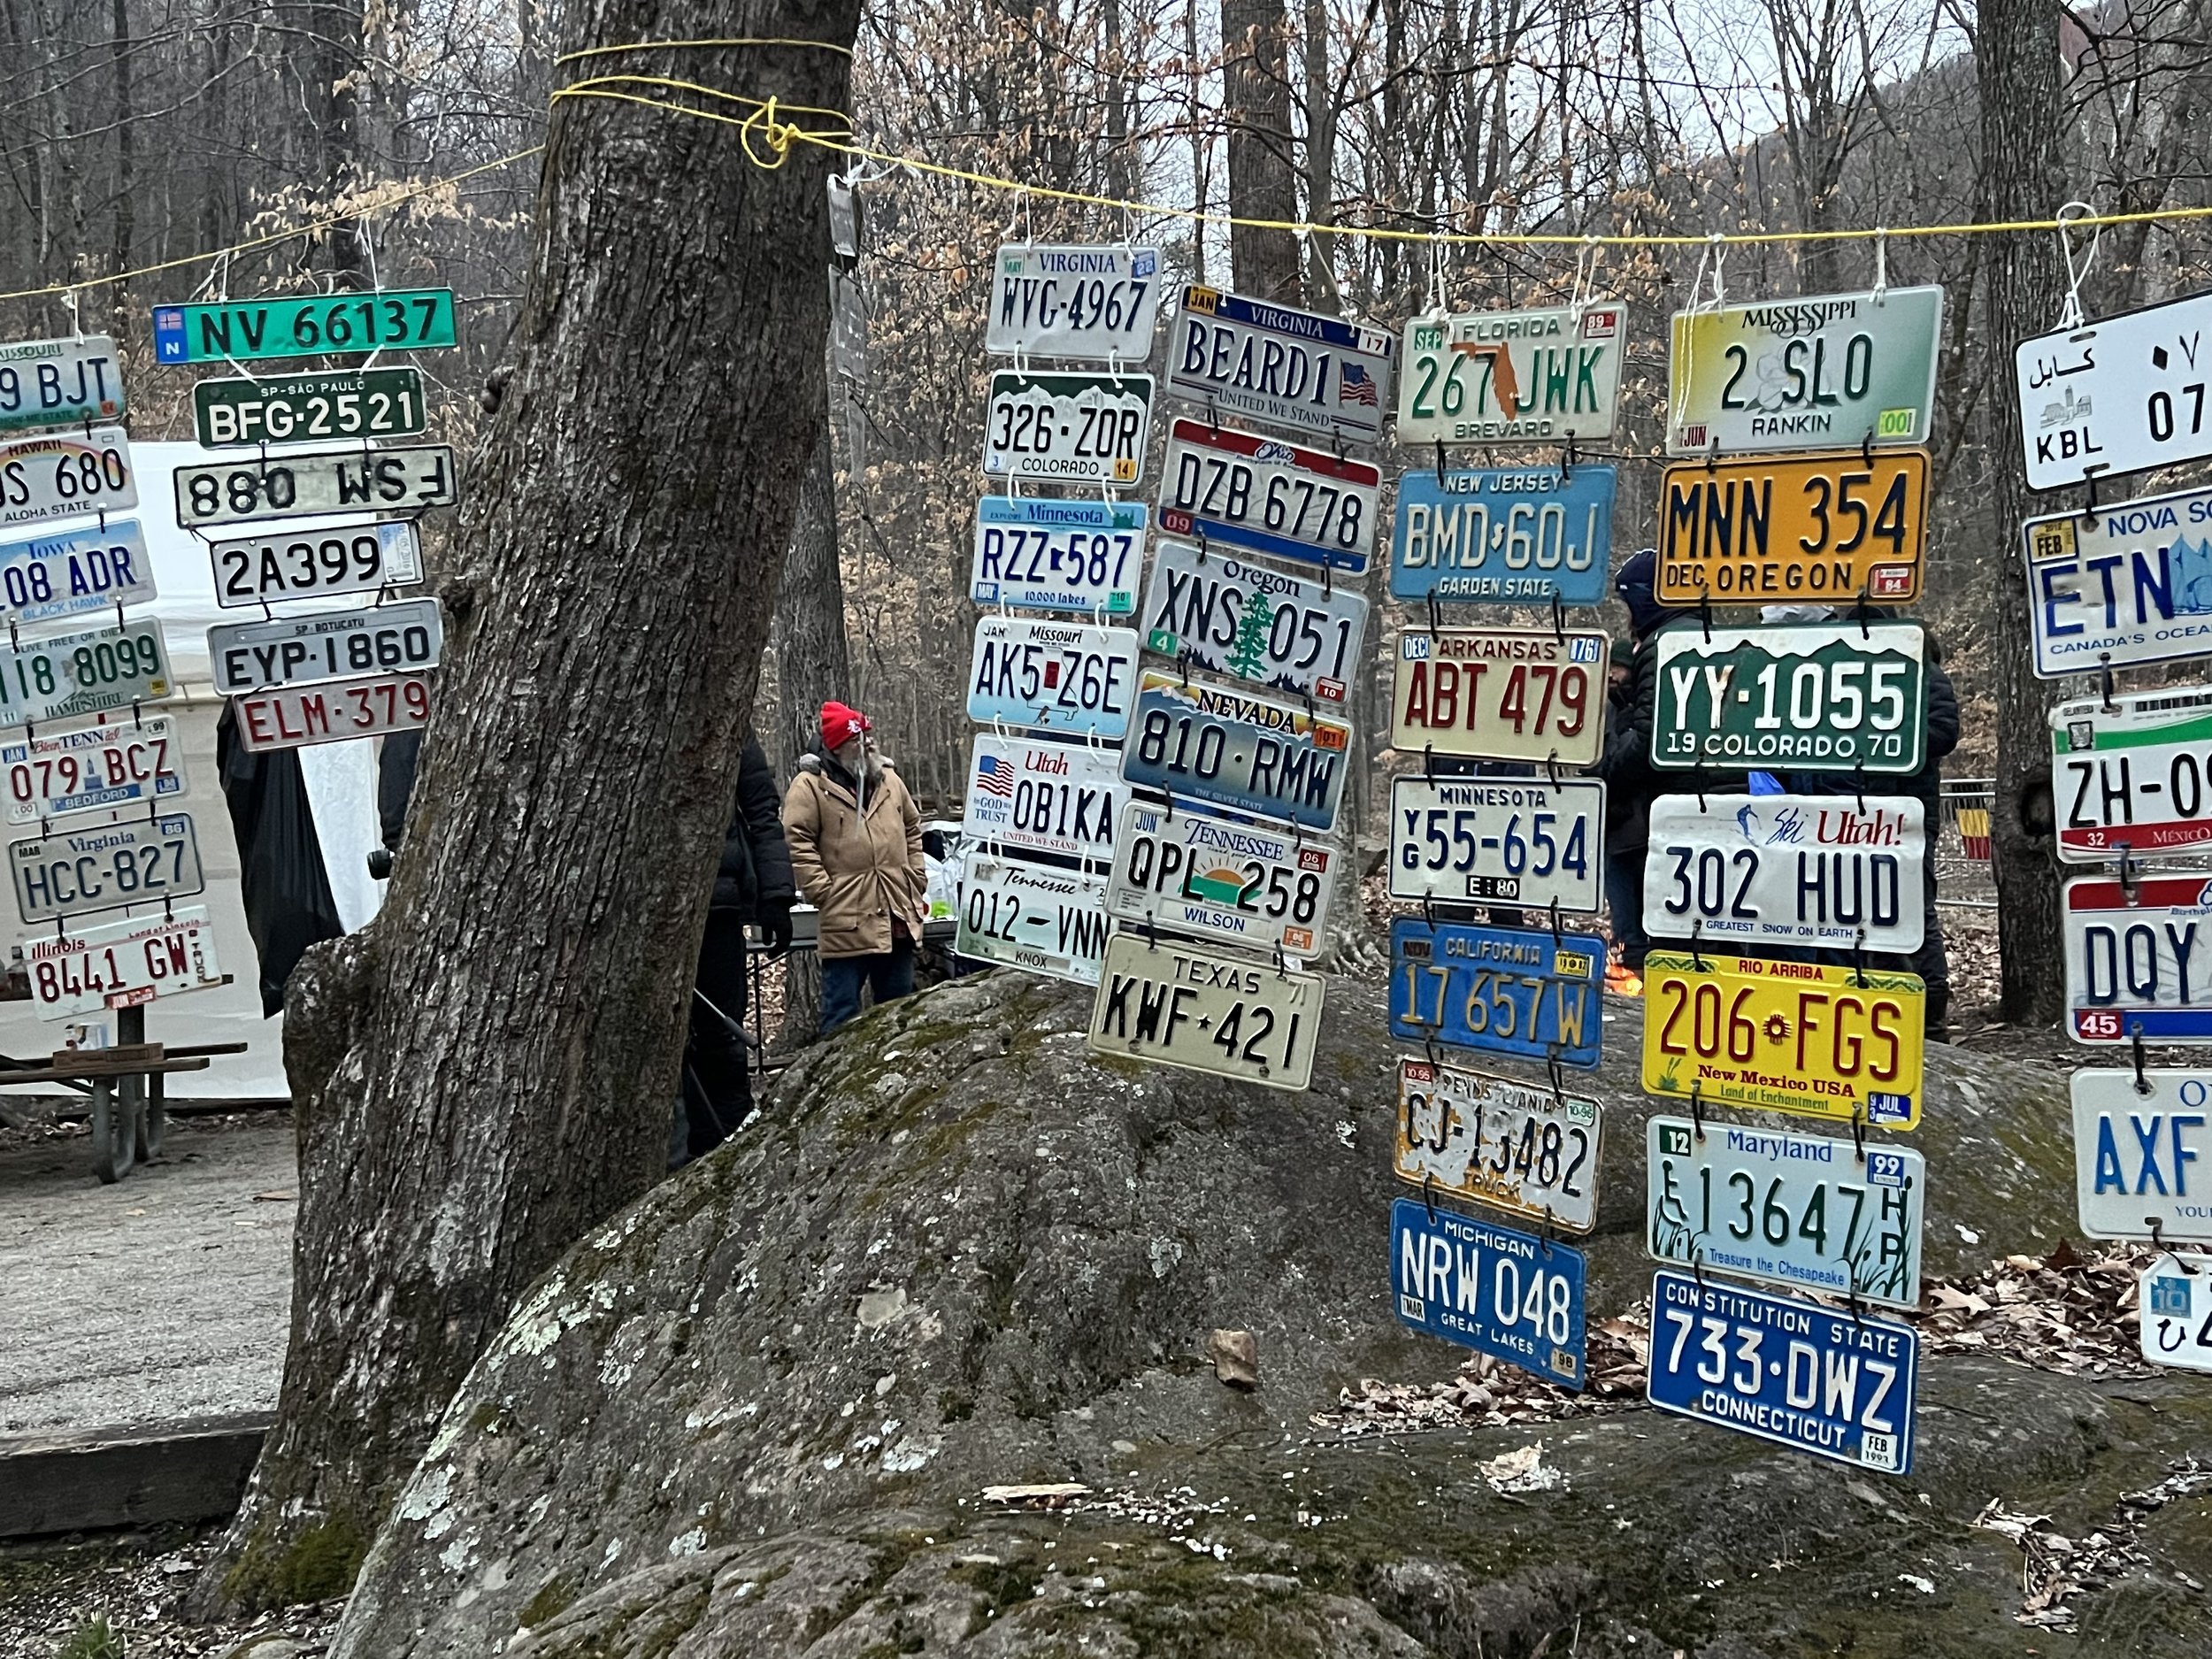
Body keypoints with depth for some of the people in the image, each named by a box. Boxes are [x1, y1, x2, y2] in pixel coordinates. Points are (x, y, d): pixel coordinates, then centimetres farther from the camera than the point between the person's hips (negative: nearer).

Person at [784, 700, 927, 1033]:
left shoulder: (888, 780, 14)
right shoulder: (810, 786, -6)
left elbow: (912, 830, 23)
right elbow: (797, 842, -12)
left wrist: (917, 881, 13)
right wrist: (825, 894, -16)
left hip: (898, 918, 6)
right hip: (846, 922, -6)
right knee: (842, 1009, -3)